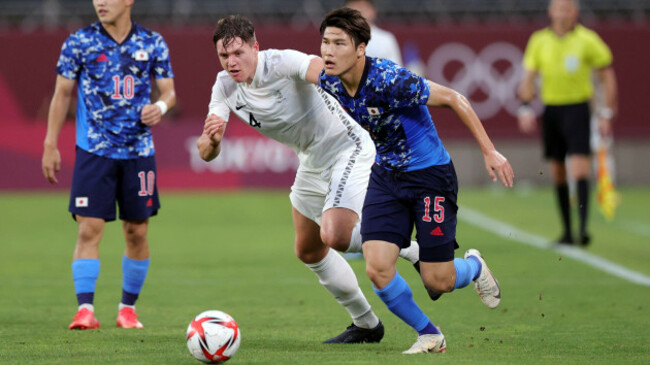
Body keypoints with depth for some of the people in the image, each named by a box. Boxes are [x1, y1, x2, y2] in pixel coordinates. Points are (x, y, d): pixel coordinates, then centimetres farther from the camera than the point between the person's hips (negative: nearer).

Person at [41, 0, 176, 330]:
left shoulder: (152, 43, 4)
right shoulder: (79, 42, -1)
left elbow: (169, 90, 10)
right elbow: (62, 94, 4)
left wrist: (160, 106, -13)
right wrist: (50, 145, 0)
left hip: (138, 151, 2)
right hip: (93, 151, -2)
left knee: (137, 232, 5)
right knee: (89, 229, -12)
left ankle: (128, 308, 19)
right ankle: (85, 309, -12)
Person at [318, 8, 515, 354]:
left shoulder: (389, 80, -28)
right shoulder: (328, 84, -9)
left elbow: (454, 99, -18)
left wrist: (489, 151, -17)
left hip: (429, 173, -5)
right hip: (385, 175, 5)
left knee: (438, 281, -3)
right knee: (377, 269, -13)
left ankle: (474, 266, 35)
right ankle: (429, 335, 11)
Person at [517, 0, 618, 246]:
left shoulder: (587, 40, -4)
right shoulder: (539, 41, 6)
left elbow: (607, 77, 2)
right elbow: (528, 77, 10)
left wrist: (607, 114, -3)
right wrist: (526, 108, -2)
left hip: (577, 108, -4)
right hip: (550, 108, 4)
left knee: (579, 168, -17)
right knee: (558, 175, 6)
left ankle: (583, 228, -21)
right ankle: (567, 231, 14)